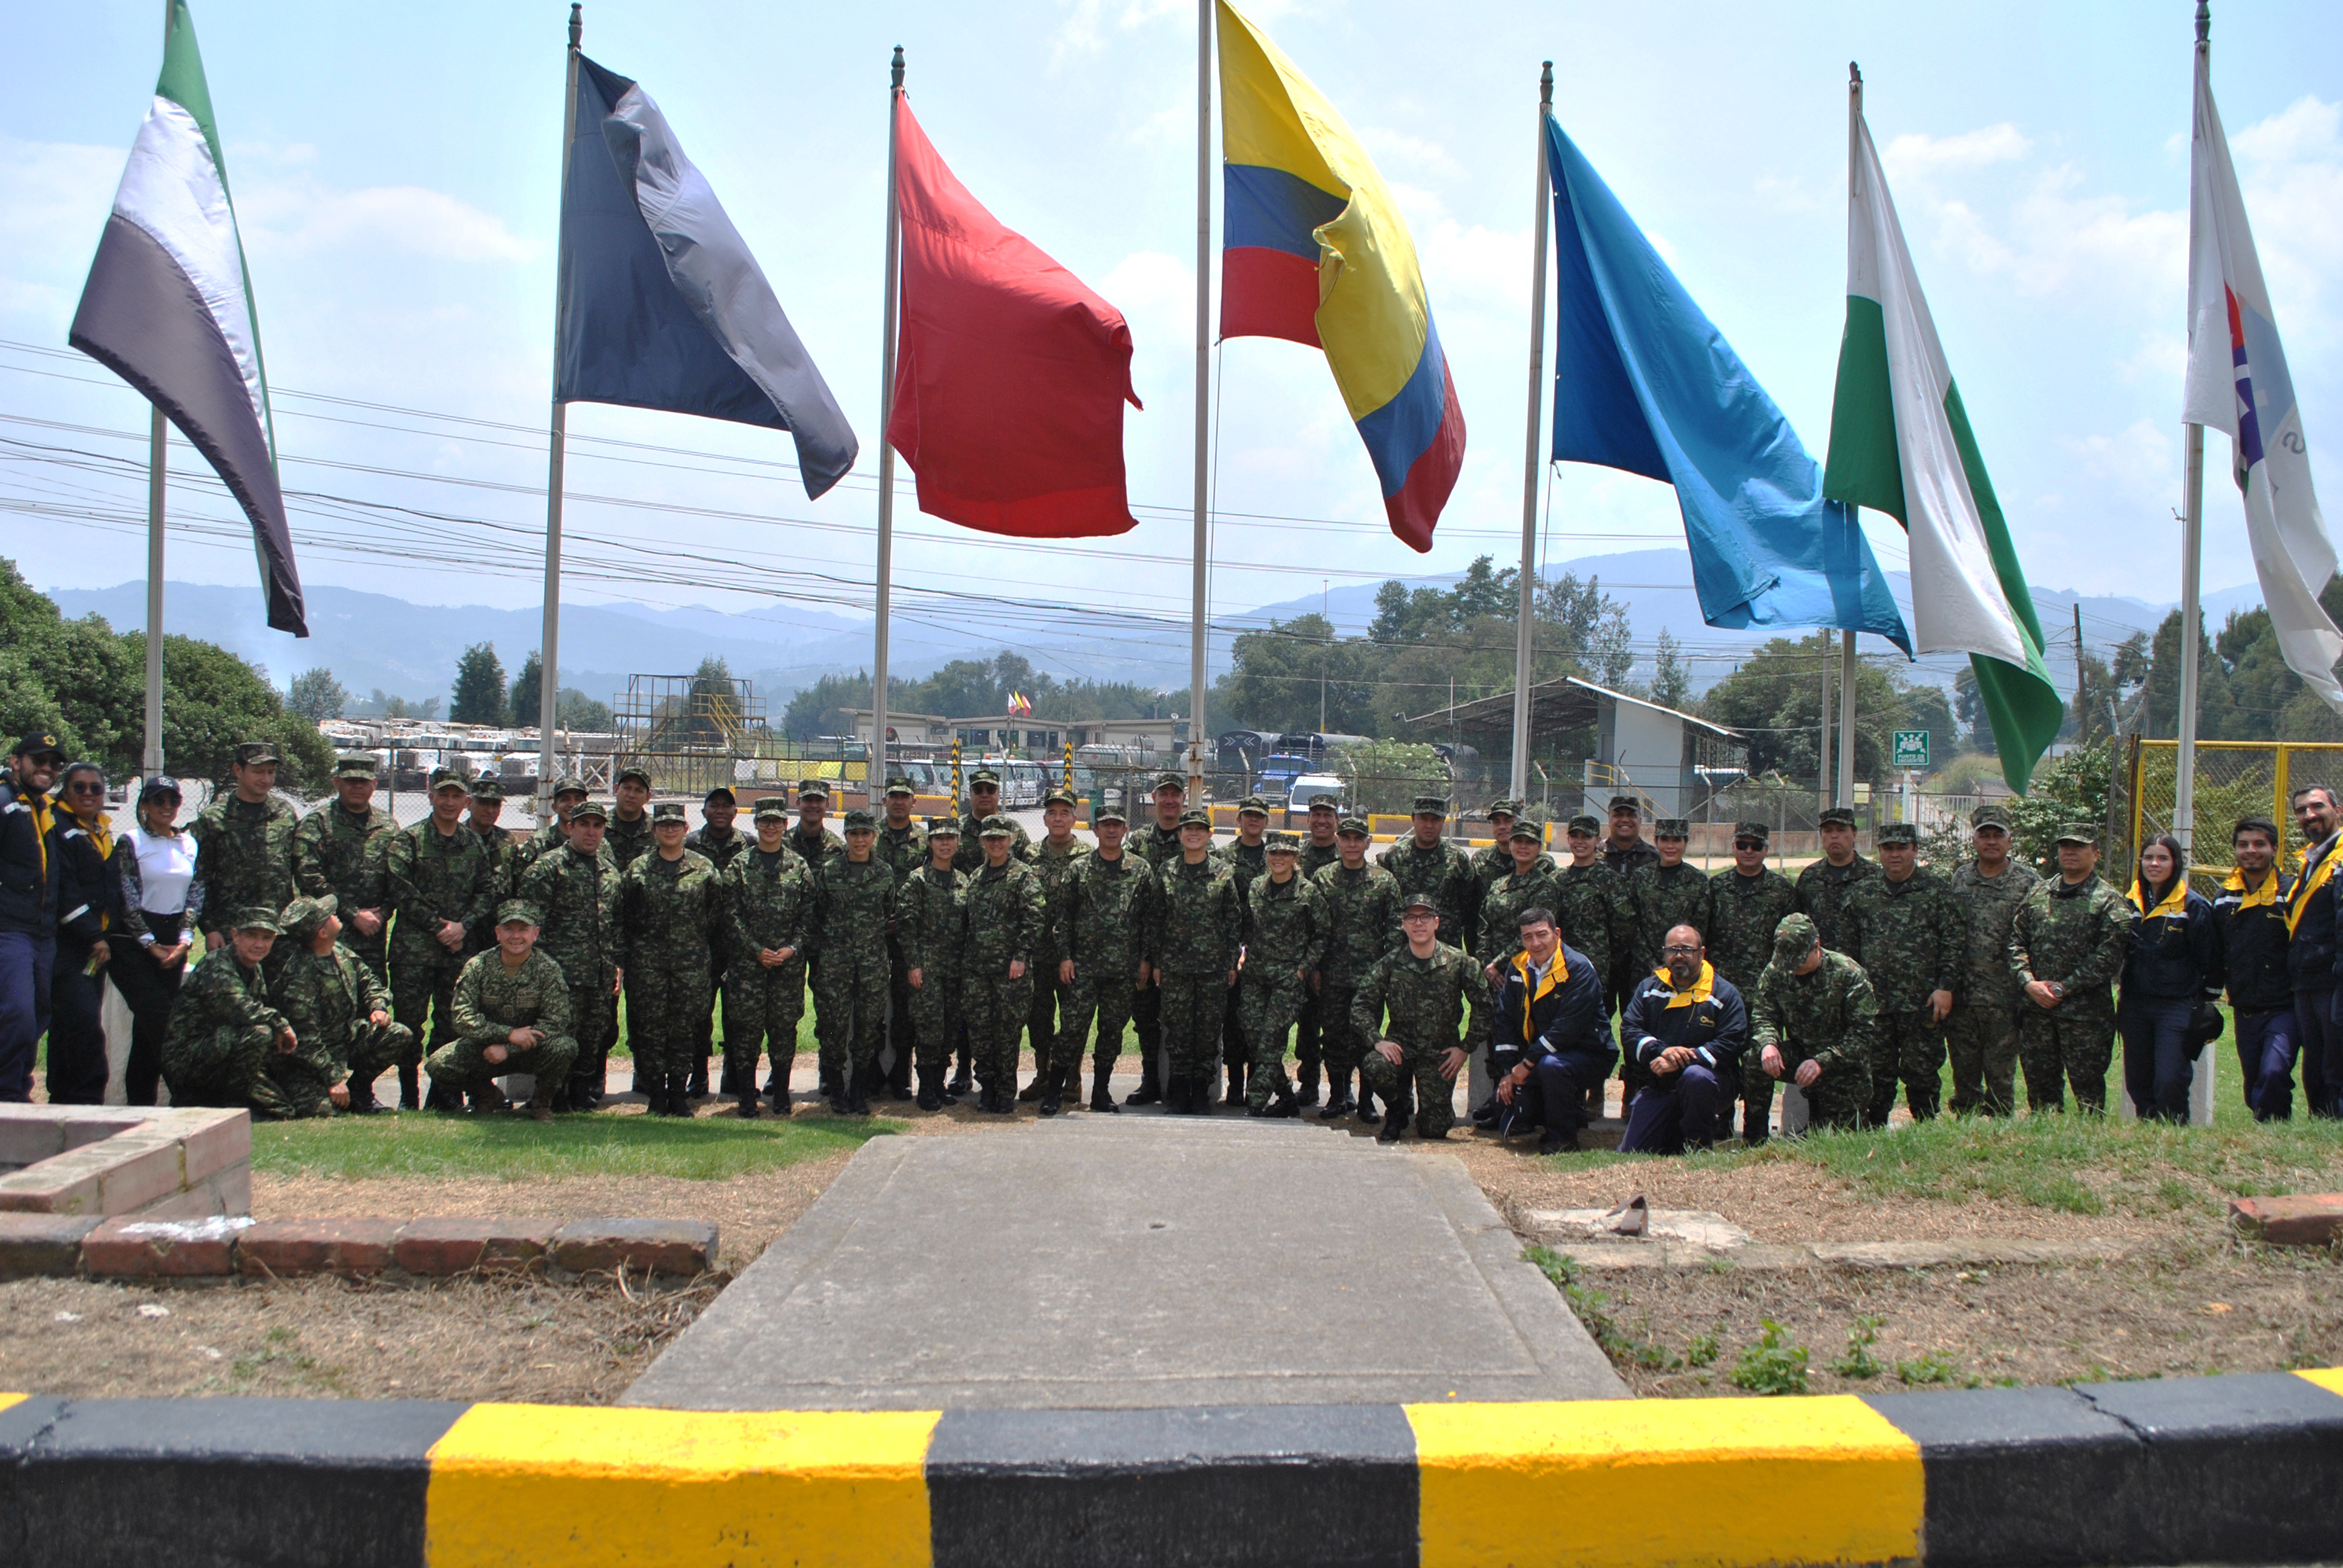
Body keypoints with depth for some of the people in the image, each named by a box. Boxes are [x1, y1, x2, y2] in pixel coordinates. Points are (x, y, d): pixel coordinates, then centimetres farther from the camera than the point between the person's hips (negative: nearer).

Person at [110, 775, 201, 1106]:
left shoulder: (189, 845, 11)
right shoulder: (130, 842, -3)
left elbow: (195, 895, 9)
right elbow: (128, 899, -7)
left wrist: (184, 941, -4)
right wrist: (150, 944, -9)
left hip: (174, 944, 4)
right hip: (134, 942, -4)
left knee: (148, 1024, 5)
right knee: (160, 1020, -16)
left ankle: (139, 1101, 9)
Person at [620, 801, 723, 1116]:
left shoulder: (704, 868, 5)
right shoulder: (638, 869, 6)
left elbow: (716, 913, 9)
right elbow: (623, 918, 6)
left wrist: (703, 946, 5)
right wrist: (622, 959, 1)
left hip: (691, 962, 0)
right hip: (648, 962, 0)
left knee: (684, 1028, 1)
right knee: (651, 1028, 0)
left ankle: (679, 1093, 9)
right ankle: (656, 1094, 8)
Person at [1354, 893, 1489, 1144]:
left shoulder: (1460, 963, -7)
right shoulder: (1390, 964, -5)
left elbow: (1482, 1006, 0)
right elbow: (1361, 1005, -2)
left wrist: (1466, 1048, -4)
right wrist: (1377, 1040, -16)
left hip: (1441, 1050, 0)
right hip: (1400, 1042, 1)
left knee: (1434, 1131, -5)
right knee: (1375, 1067, -34)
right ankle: (1398, 1111, 0)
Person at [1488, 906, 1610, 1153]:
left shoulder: (1579, 969, -19)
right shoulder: (1517, 967, 2)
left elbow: (1568, 1027, -25)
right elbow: (1504, 1020, 4)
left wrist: (1528, 1063, -23)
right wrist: (1507, 1072, -5)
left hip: (1588, 1056, -7)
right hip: (1541, 1056, 7)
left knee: (1551, 1066, -38)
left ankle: (1564, 1139, -17)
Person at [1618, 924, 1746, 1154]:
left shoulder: (1724, 993, -1)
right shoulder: (1649, 989, 10)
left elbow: (1732, 1043, -12)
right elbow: (1631, 1031, 0)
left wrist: (1684, 1061, -22)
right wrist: (1661, 1051, -20)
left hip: (1712, 1079, -3)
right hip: (1661, 1086, 4)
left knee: (1696, 1077, -40)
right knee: (1630, 1152, -7)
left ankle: (1698, 1149, -17)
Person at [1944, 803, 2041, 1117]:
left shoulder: (2028, 882, 0)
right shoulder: (1959, 879, 10)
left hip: (2004, 997, -3)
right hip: (1961, 996, 3)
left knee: (2000, 1077, 2)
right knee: (1964, 1076, 10)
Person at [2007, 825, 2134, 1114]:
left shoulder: (2109, 901, -2)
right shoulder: (2037, 895, 13)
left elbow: (2108, 957, -11)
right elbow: (2017, 942, 10)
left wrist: (2063, 987, -13)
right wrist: (2029, 982, -7)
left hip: (2085, 1014, -4)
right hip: (2037, 1011, 5)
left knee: (2088, 1091, -1)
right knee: (2040, 1088, 10)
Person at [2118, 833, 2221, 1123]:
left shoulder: (2194, 906, -5)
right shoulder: (2131, 902, 10)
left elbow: (2209, 960, -2)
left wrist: (2206, 1005, -1)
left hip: (2177, 1006, -5)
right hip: (2135, 1006, 5)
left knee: (2170, 1083, -11)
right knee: (2137, 1082, 7)